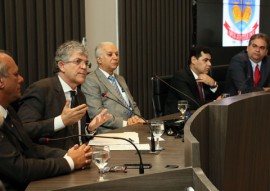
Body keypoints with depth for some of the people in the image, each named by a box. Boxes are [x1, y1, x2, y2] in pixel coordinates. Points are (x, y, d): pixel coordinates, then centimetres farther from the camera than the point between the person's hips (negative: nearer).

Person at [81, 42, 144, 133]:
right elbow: (96, 113, -14)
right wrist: (125, 123, -21)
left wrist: (136, 119, 2)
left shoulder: (120, 79, 23)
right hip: (111, 132, -8)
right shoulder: (90, 81, -3)